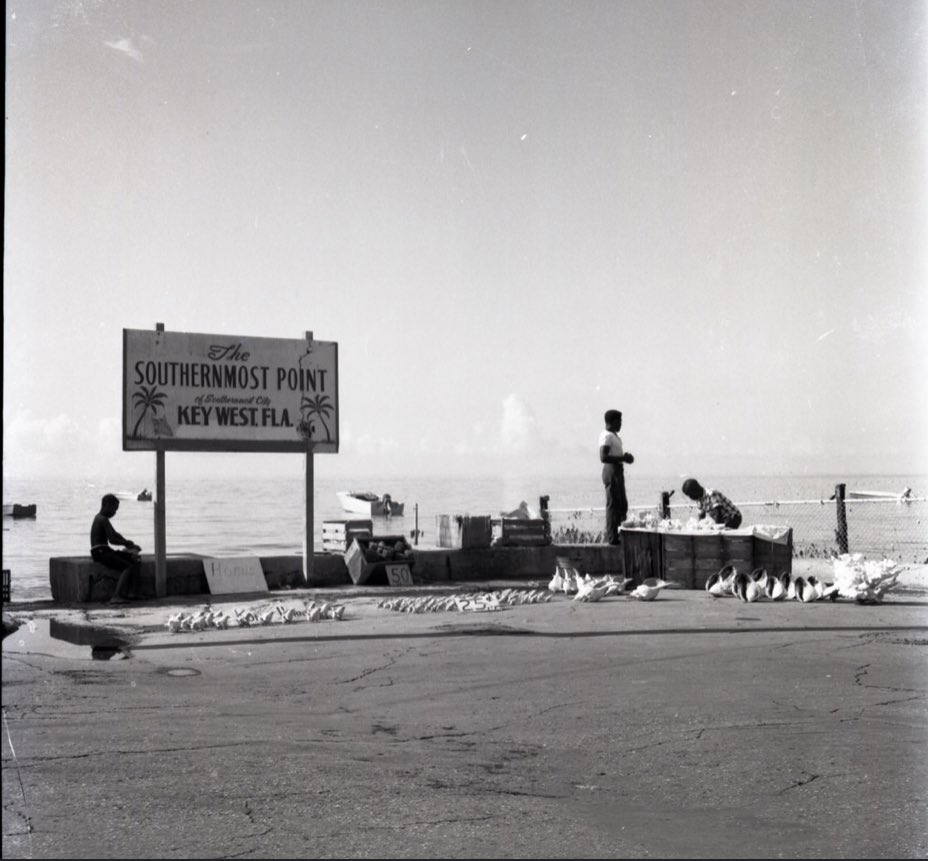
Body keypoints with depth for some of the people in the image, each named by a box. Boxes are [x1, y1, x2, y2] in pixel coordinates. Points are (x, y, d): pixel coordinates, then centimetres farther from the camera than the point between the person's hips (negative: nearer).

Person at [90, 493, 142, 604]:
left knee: (134, 559, 6)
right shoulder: (103, 520, -13)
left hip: (105, 551, 10)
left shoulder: (99, 518, 20)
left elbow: (114, 534, 25)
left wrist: (126, 542, 10)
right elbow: (112, 540, -18)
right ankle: (116, 596, -34)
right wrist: (128, 543, -3)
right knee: (128, 567, -21)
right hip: (101, 552, -10)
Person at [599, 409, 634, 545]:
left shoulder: (614, 435, 19)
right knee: (613, 504, -9)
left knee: (622, 504, 12)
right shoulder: (606, 436, -14)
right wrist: (623, 458, -20)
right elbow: (603, 457, -24)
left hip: (618, 471, 11)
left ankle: (614, 535, 16)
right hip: (612, 471, -11)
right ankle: (612, 537, -7)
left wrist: (625, 457, 10)